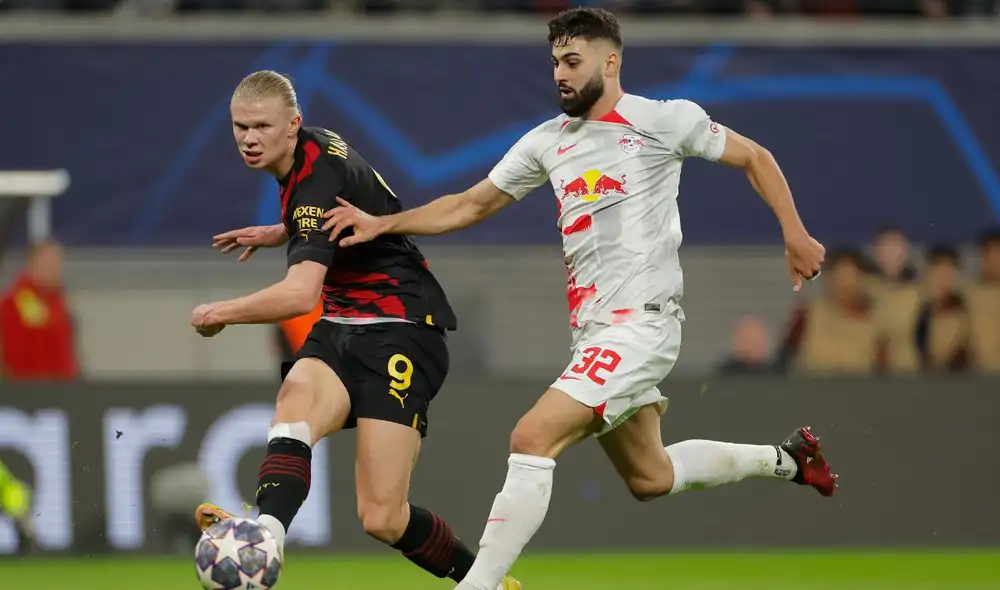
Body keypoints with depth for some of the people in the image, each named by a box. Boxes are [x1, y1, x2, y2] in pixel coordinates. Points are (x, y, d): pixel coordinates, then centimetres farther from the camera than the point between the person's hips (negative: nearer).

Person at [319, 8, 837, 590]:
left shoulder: (665, 120, -6)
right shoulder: (548, 141, 11)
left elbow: (755, 157, 6)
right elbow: (471, 205, 15)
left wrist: (795, 236, 0)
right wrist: (383, 224, 3)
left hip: (641, 321, -8)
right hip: (592, 331, 8)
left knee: (532, 438, -22)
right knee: (650, 478, 19)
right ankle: (784, 459, 40)